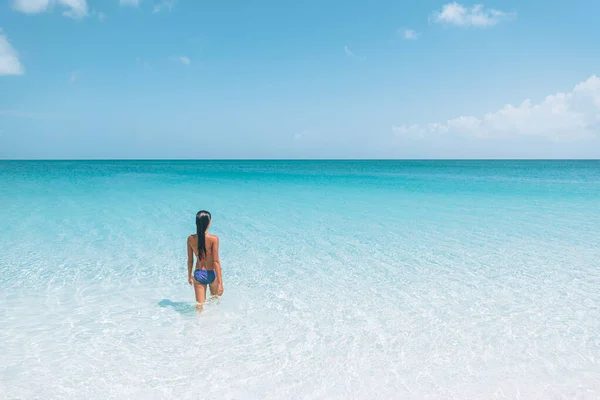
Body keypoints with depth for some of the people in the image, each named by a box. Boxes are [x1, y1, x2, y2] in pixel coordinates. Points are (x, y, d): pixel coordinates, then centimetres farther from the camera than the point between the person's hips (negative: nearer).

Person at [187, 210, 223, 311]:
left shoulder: (190, 239, -7)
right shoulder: (213, 239, -18)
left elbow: (190, 260, 2)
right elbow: (216, 261, -19)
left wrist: (189, 275, 19)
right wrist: (220, 282, -15)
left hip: (198, 274, 2)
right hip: (211, 274, -2)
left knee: (199, 305, 10)